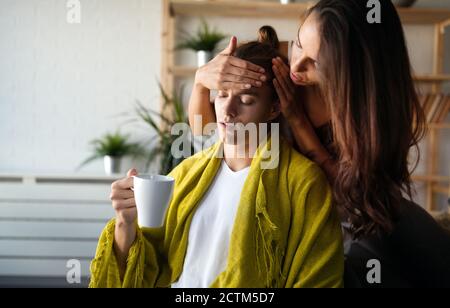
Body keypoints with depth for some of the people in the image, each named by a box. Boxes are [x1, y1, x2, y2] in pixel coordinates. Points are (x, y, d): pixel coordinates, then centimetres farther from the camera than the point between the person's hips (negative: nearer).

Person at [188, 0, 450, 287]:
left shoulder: (382, 101, -26)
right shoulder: (274, 72, -24)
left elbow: (348, 190, -27)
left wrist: (296, 118, -36)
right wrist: (201, 78, -36)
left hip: (377, 208, 0)